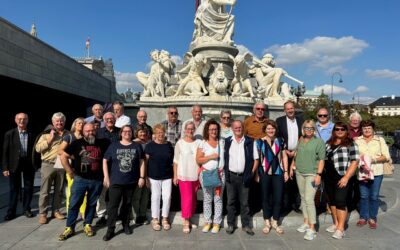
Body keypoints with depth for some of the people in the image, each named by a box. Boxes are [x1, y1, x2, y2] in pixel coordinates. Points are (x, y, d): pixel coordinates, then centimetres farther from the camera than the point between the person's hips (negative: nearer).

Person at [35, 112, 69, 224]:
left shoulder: (68, 134, 8)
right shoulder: (47, 133, 2)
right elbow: (38, 148, -6)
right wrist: (50, 139, -12)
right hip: (48, 165, -2)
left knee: (59, 190, 12)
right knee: (45, 191, 2)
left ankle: (56, 210, 24)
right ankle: (43, 213, 12)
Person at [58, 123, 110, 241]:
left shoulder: (102, 143, 2)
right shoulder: (77, 143, -1)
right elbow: (63, 157, 1)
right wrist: (70, 172, -1)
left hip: (97, 180, 1)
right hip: (80, 179, -1)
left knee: (92, 204, 12)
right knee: (74, 203, 2)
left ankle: (87, 225, 27)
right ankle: (69, 228, 13)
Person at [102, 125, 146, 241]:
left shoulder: (137, 146, 4)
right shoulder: (113, 146, 2)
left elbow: (141, 162, 5)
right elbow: (105, 161, 3)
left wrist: (142, 177, -1)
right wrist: (106, 176, -4)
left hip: (131, 181, 1)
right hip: (115, 181, -1)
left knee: (127, 204, 13)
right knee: (113, 205, -2)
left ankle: (126, 224, 30)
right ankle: (110, 229, 5)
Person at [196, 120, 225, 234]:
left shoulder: (222, 142, 8)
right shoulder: (203, 143, 1)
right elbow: (198, 160, -4)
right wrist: (210, 157, -13)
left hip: (220, 174, 1)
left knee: (218, 199, 5)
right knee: (207, 199, 8)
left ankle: (217, 223, 15)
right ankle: (207, 222, 19)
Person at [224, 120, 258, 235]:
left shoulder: (250, 142, 1)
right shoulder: (227, 141, 4)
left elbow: (256, 159, 4)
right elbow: (223, 158, 6)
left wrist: (252, 172, -3)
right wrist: (224, 171, -2)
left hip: (244, 176, -1)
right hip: (230, 176, 1)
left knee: (244, 202, 7)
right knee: (231, 201, 9)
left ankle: (246, 225, 20)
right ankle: (230, 224, 20)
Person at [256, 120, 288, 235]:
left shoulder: (280, 141, 7)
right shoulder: (260, 141, 1)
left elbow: (284, 156, 10)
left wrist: (286, 171, 4)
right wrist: (256, 174, -2)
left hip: (278, 173, 1)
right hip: (264, 173, -1)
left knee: (278, 198, 3)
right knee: (265, 198, 8)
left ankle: (275, 222, 20)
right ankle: (267, 222, 22)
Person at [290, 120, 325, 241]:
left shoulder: (319, 142, -4)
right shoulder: (301, 140, 10)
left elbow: (321, 160, -7)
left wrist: (319, 174, -14)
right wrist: (292, 166, 13)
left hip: (312, 174, -5)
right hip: (299, 173, 6)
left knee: (309, 199, -12)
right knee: (303, 198, 11)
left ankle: (312, 228, -6)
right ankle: (306, 223, 23)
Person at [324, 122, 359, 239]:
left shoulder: (350, 144, -4)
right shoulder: (328, 143, 12)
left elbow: (354, 162, -10)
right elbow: (324, 159, 18)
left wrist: (346, 177, -16)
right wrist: (321, 174, 9)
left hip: (341, 178, -6)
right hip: (328, 178, 6)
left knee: (340, 202, -5)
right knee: (331, 201, 13)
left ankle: (340, 228, 4)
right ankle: (335, 223, 27)